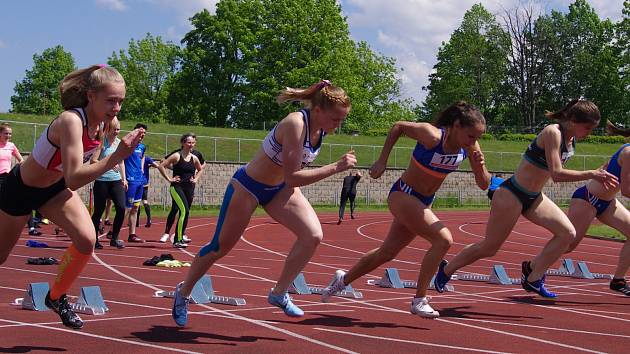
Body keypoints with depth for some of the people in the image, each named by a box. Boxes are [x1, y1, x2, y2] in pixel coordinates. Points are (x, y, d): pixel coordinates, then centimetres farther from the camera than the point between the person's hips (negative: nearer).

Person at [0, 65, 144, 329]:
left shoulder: (99, 124, -13)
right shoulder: (71, 121, -36)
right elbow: (73, 180, -46)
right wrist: (116, 157, -52)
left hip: (55, 188, 6)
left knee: (86, 240, -16)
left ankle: (56, 297, 7)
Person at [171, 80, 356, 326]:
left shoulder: (320, 127, -9)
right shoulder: (295, 124, -32)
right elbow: (292, 177, -34)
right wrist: (336, 167, -35)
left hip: (280, 188, 7)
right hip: (248, 186, -7)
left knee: (313, 235, -14)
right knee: (221, 246, 7)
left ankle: (279, 293, 1)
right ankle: (183, 292, 31)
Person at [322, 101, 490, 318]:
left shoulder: (470, 146, -9)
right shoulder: (432, 136, -26)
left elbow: (484, 185, -5)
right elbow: (398, 127, -10)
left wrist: (480, 166, -25)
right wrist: (382, 161, -9)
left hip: (423, 202, 7)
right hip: (403, 195, -7)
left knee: (387, 252, 19)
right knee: (443, 240, -23)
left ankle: (343, 279, 41)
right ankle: (419, 300, -12)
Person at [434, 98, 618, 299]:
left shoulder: (571, 139, 3)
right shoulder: (553, 133, -22)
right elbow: (557, 174, -30)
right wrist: (592, 174, -29)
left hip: (534, 198, 8)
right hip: (512, 194, -8)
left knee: (567, 233, -8)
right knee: (489, 248, 2)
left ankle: (533, 278, 3)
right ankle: (446, 270, 25)